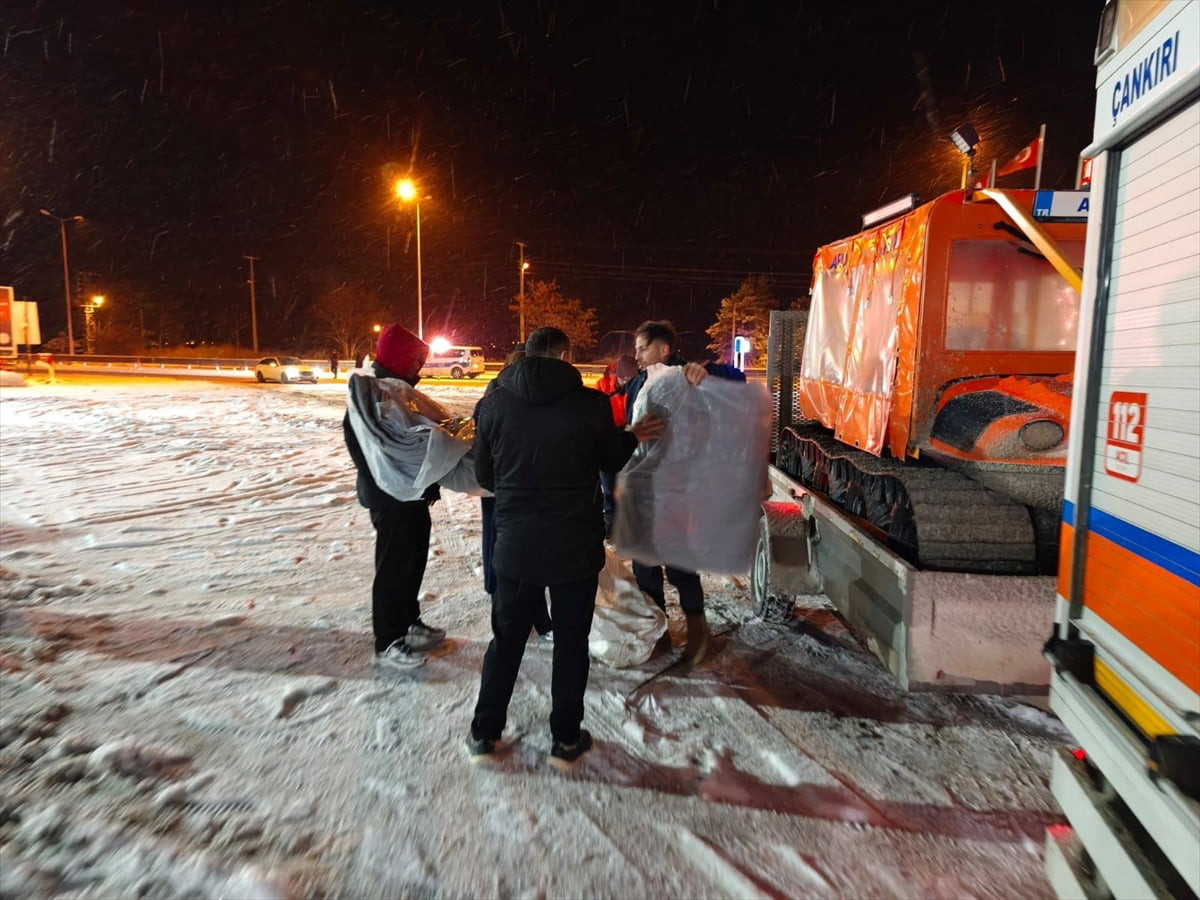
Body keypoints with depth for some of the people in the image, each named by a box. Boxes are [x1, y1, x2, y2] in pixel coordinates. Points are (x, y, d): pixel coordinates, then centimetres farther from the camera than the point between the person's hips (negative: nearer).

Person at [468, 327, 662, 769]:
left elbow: (484, 474, 4)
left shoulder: (493, 403, -5)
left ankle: (484, 734, 27)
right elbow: (611, 460, 3)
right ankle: (566, 741, 25)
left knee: (507, 638, 17)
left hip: (516, 544, 2)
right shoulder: (591, 403, -12)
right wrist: (633, 437, 22)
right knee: (571, 641, 14)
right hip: (576, 545, -2)